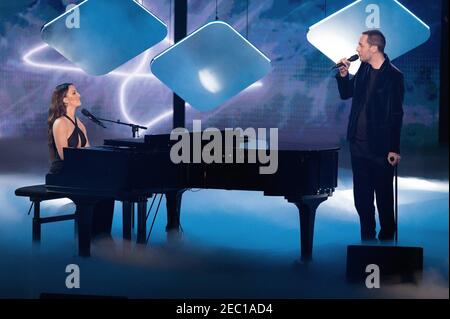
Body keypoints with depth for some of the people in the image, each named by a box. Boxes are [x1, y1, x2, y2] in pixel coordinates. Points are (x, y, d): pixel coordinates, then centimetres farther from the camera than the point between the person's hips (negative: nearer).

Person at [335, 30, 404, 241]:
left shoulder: (393, 76, -13)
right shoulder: (364, 69, 6)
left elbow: (396, 114, -14)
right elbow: (345, 94, 18)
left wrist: (394, 149, -15)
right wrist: (343, 75, -2)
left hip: (380, 147, -7)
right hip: (358, 143, 7)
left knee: (384, 196, 5)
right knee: (361, 196, 13)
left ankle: (386, 236, 18)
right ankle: (367, 236, 24)